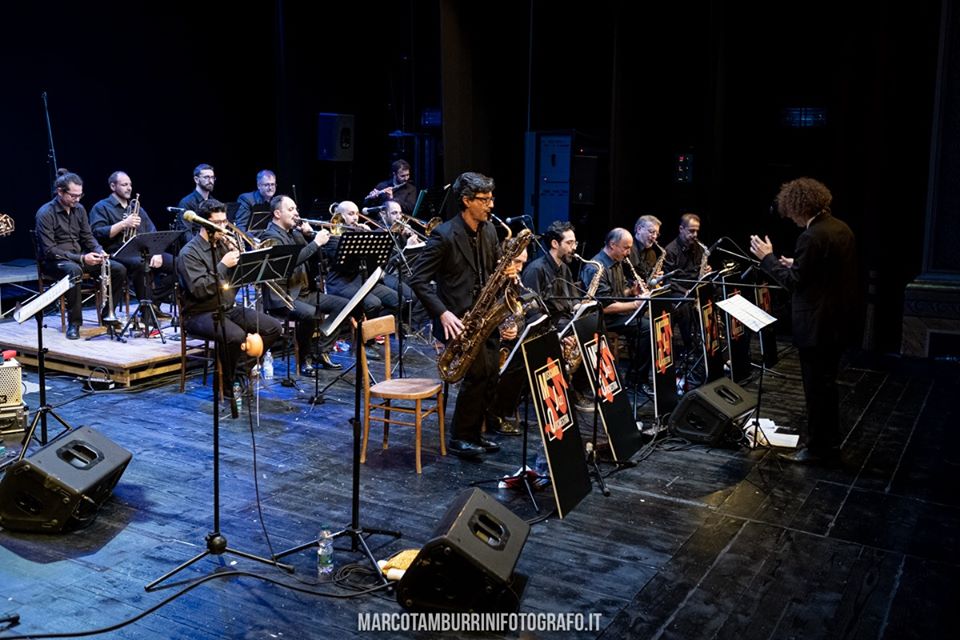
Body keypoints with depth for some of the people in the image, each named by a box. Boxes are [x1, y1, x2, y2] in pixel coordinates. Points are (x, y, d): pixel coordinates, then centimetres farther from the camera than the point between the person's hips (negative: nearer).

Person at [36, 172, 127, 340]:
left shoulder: (79, 209, 5)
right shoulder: (45, 213, -15)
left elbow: (88, 237, 13)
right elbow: (49, 250, -20)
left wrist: (99, 251, -11)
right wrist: (81, 258, -29)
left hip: (79, 257, 7)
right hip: (54, 261, -6)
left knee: (119, 269, -11)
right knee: (74, 271, -41)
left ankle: (106, 312, 5)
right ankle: (74, 323, -28)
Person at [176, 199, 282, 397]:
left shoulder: (224, 244, 12)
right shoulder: (189, 253, -10)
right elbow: (199, 290, -22)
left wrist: (236, 254, -6)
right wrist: (223, 266, -22)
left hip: (228, 308, 8)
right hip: (200, 314, -8)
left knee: (273, 327, -6)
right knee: (236, 335, -35)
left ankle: (241, 374, 1)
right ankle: (226, 385, -10)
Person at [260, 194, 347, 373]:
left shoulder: (294, 233, 15)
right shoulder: (271, 236, -11)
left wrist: (310, 235, 0)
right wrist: (316, 242, -25)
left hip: (302, 292, 9)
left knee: (343, 305, 0)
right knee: (311, 313, -35)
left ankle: (323, 352, 4)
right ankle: (302, 359, -13)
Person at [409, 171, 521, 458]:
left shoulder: (489, 230, 9)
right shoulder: (443, 236, -13)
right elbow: (418, 280, -14)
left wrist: (509, 270, -4)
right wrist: (443, 313, -23)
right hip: (457, 319, -7)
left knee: (489, 376, 3)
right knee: (480, 370, -16)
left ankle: (473, 433, 22)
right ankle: (459, 438, 1)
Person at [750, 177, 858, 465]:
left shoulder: (811, 237, -21)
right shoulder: (842, 229, 8)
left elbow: (794, 282, -18)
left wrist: (768, 257, -9)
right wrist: (797, 266, 17)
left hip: (817, 325, -9)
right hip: (839, 321, 9)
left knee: (817, 387, 2)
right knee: (826, 384, 20)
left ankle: (817, 449, 13)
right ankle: (828, 442, 32)